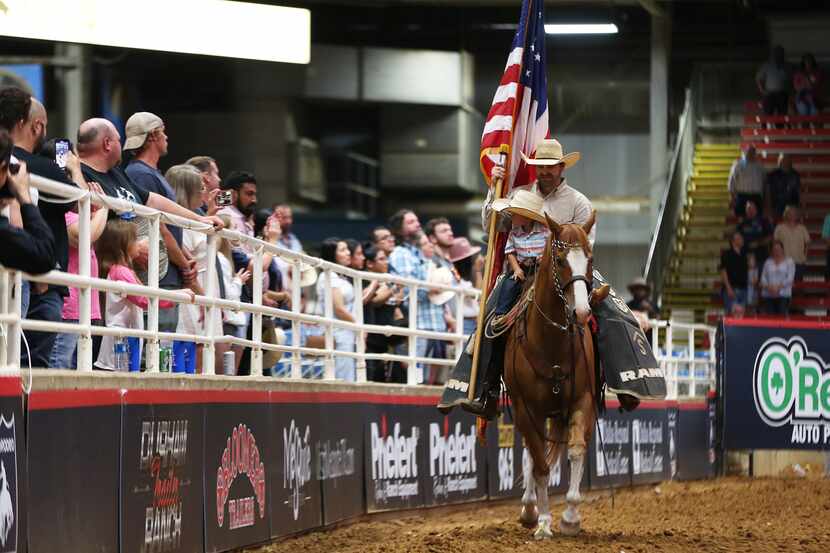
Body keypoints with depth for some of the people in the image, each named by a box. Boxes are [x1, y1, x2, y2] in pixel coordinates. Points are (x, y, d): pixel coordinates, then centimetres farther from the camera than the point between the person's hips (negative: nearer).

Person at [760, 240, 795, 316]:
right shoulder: (768, 262, 14)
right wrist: (768, 287, -9)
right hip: (768, 295, 3)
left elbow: (790, 278, -4)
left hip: (783, 294, -3)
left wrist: (778, 287, -14)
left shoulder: (789, 261, 5)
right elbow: (763, 277, 9)